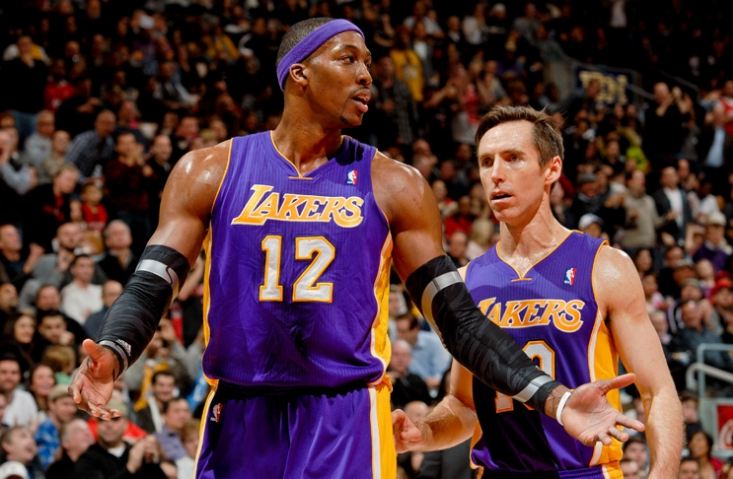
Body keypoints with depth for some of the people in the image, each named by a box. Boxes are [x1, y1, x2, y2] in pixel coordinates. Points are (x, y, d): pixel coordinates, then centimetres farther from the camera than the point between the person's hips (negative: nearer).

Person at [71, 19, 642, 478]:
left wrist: (554, 398, -8)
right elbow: (149, 290, -1)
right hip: (239, 417, 1)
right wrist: (111, 355, -23)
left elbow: (459, 317, 3)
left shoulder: (393, 186, 4)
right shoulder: (210, 171, 3)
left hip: (346, 422, -1)